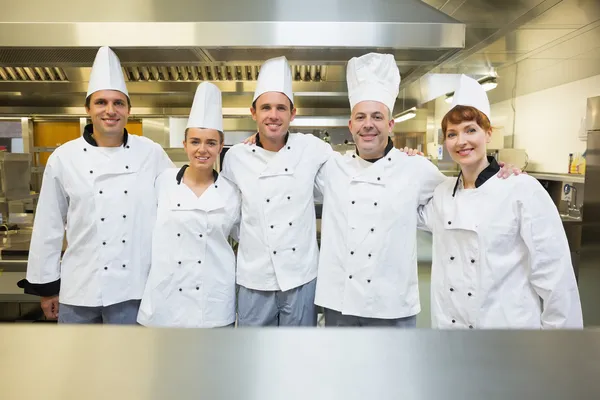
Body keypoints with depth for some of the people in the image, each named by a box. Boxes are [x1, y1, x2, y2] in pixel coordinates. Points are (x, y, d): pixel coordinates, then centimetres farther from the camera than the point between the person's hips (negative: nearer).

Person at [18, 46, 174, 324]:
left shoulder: (151, 153, -3)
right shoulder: (64, 158, -3)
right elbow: (48, 227, 2)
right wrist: (46, 285, 5)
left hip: (132, 287, 0)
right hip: (78, 287, 1)